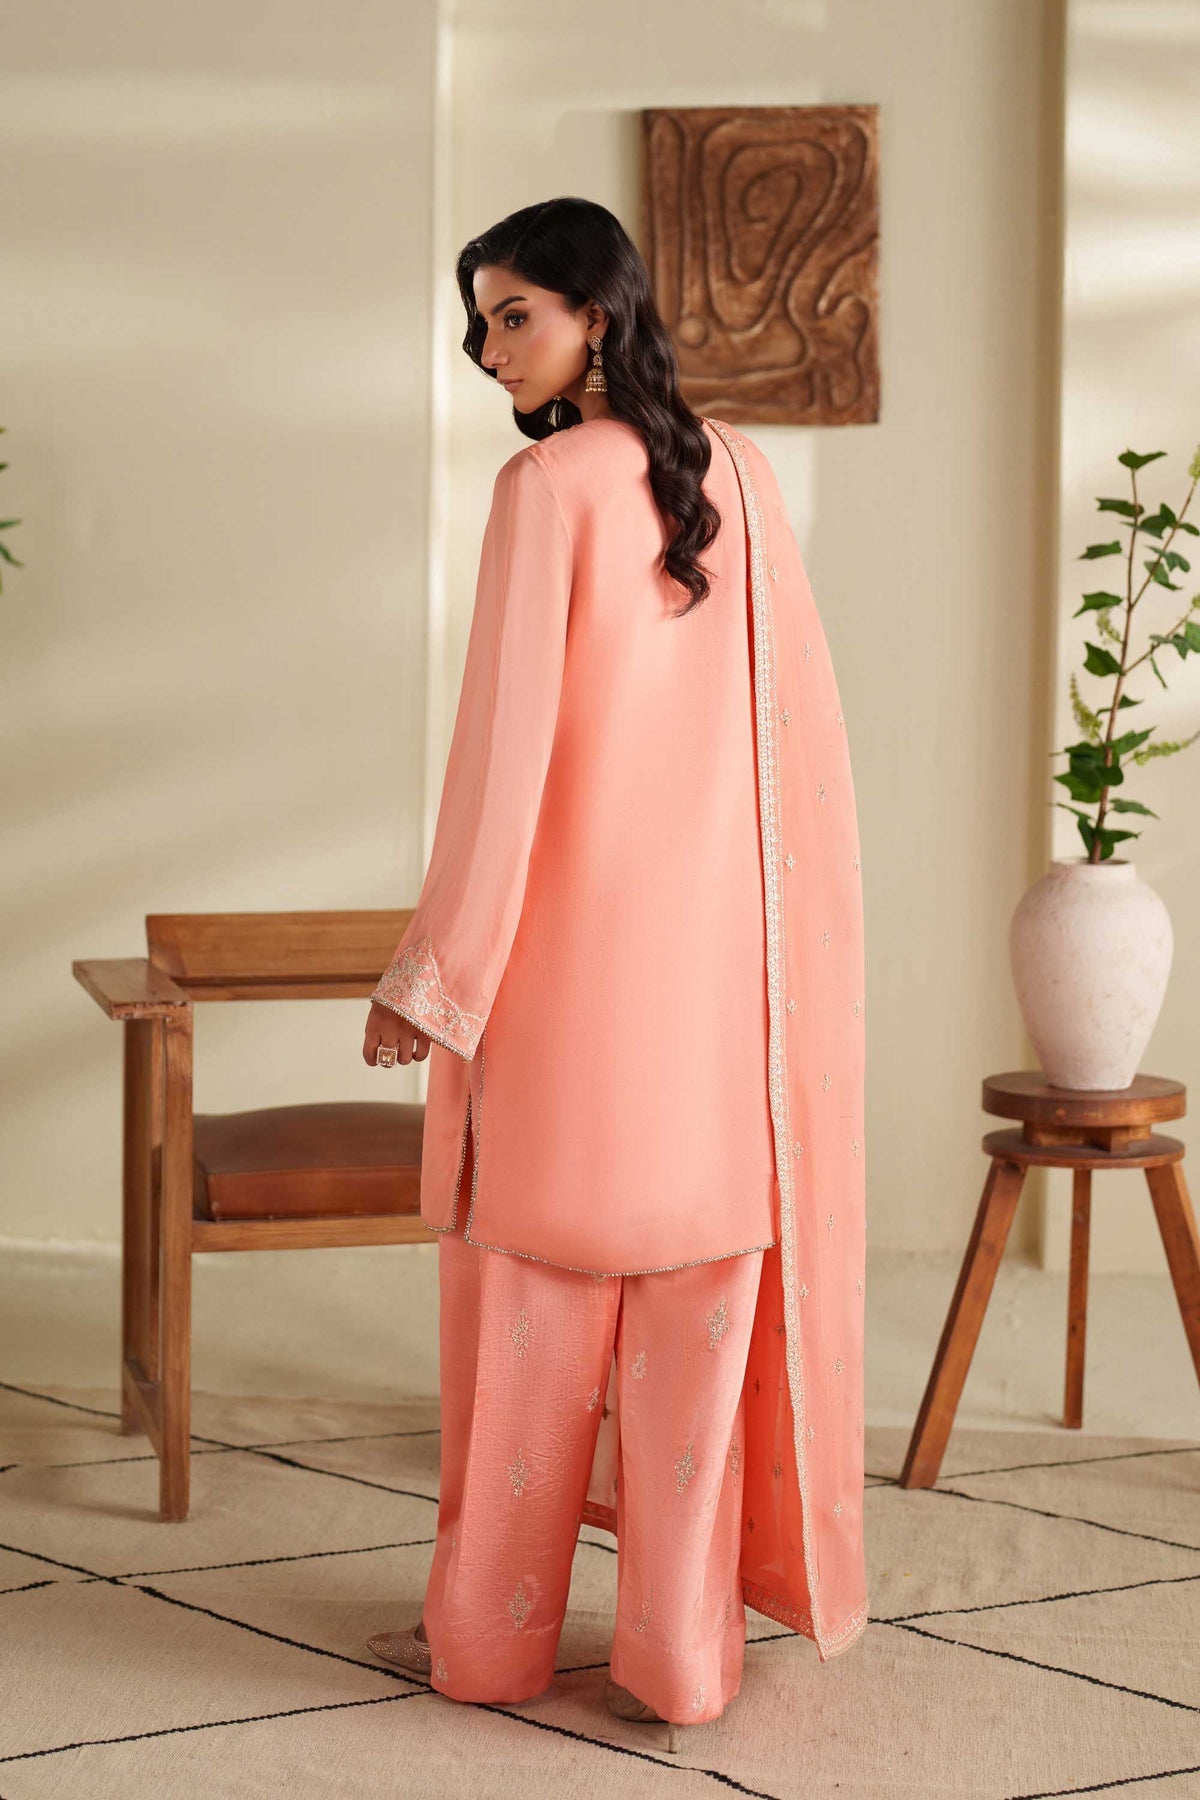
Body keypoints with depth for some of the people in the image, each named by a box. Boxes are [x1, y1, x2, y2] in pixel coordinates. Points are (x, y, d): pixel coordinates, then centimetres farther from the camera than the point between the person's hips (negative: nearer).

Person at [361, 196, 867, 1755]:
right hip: (727, 941, 5)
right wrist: (801, 925, 17)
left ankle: (492, 1633, 17)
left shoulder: (549, 485, -10)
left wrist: (434, 970, -9)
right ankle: (682, 1652, 12)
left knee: (536, 1286, 6)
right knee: (701, 1295, 7)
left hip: (574, 944, -5)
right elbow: (803, 717, 9)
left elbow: (506, 742, -14)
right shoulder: (738, 472, 7)